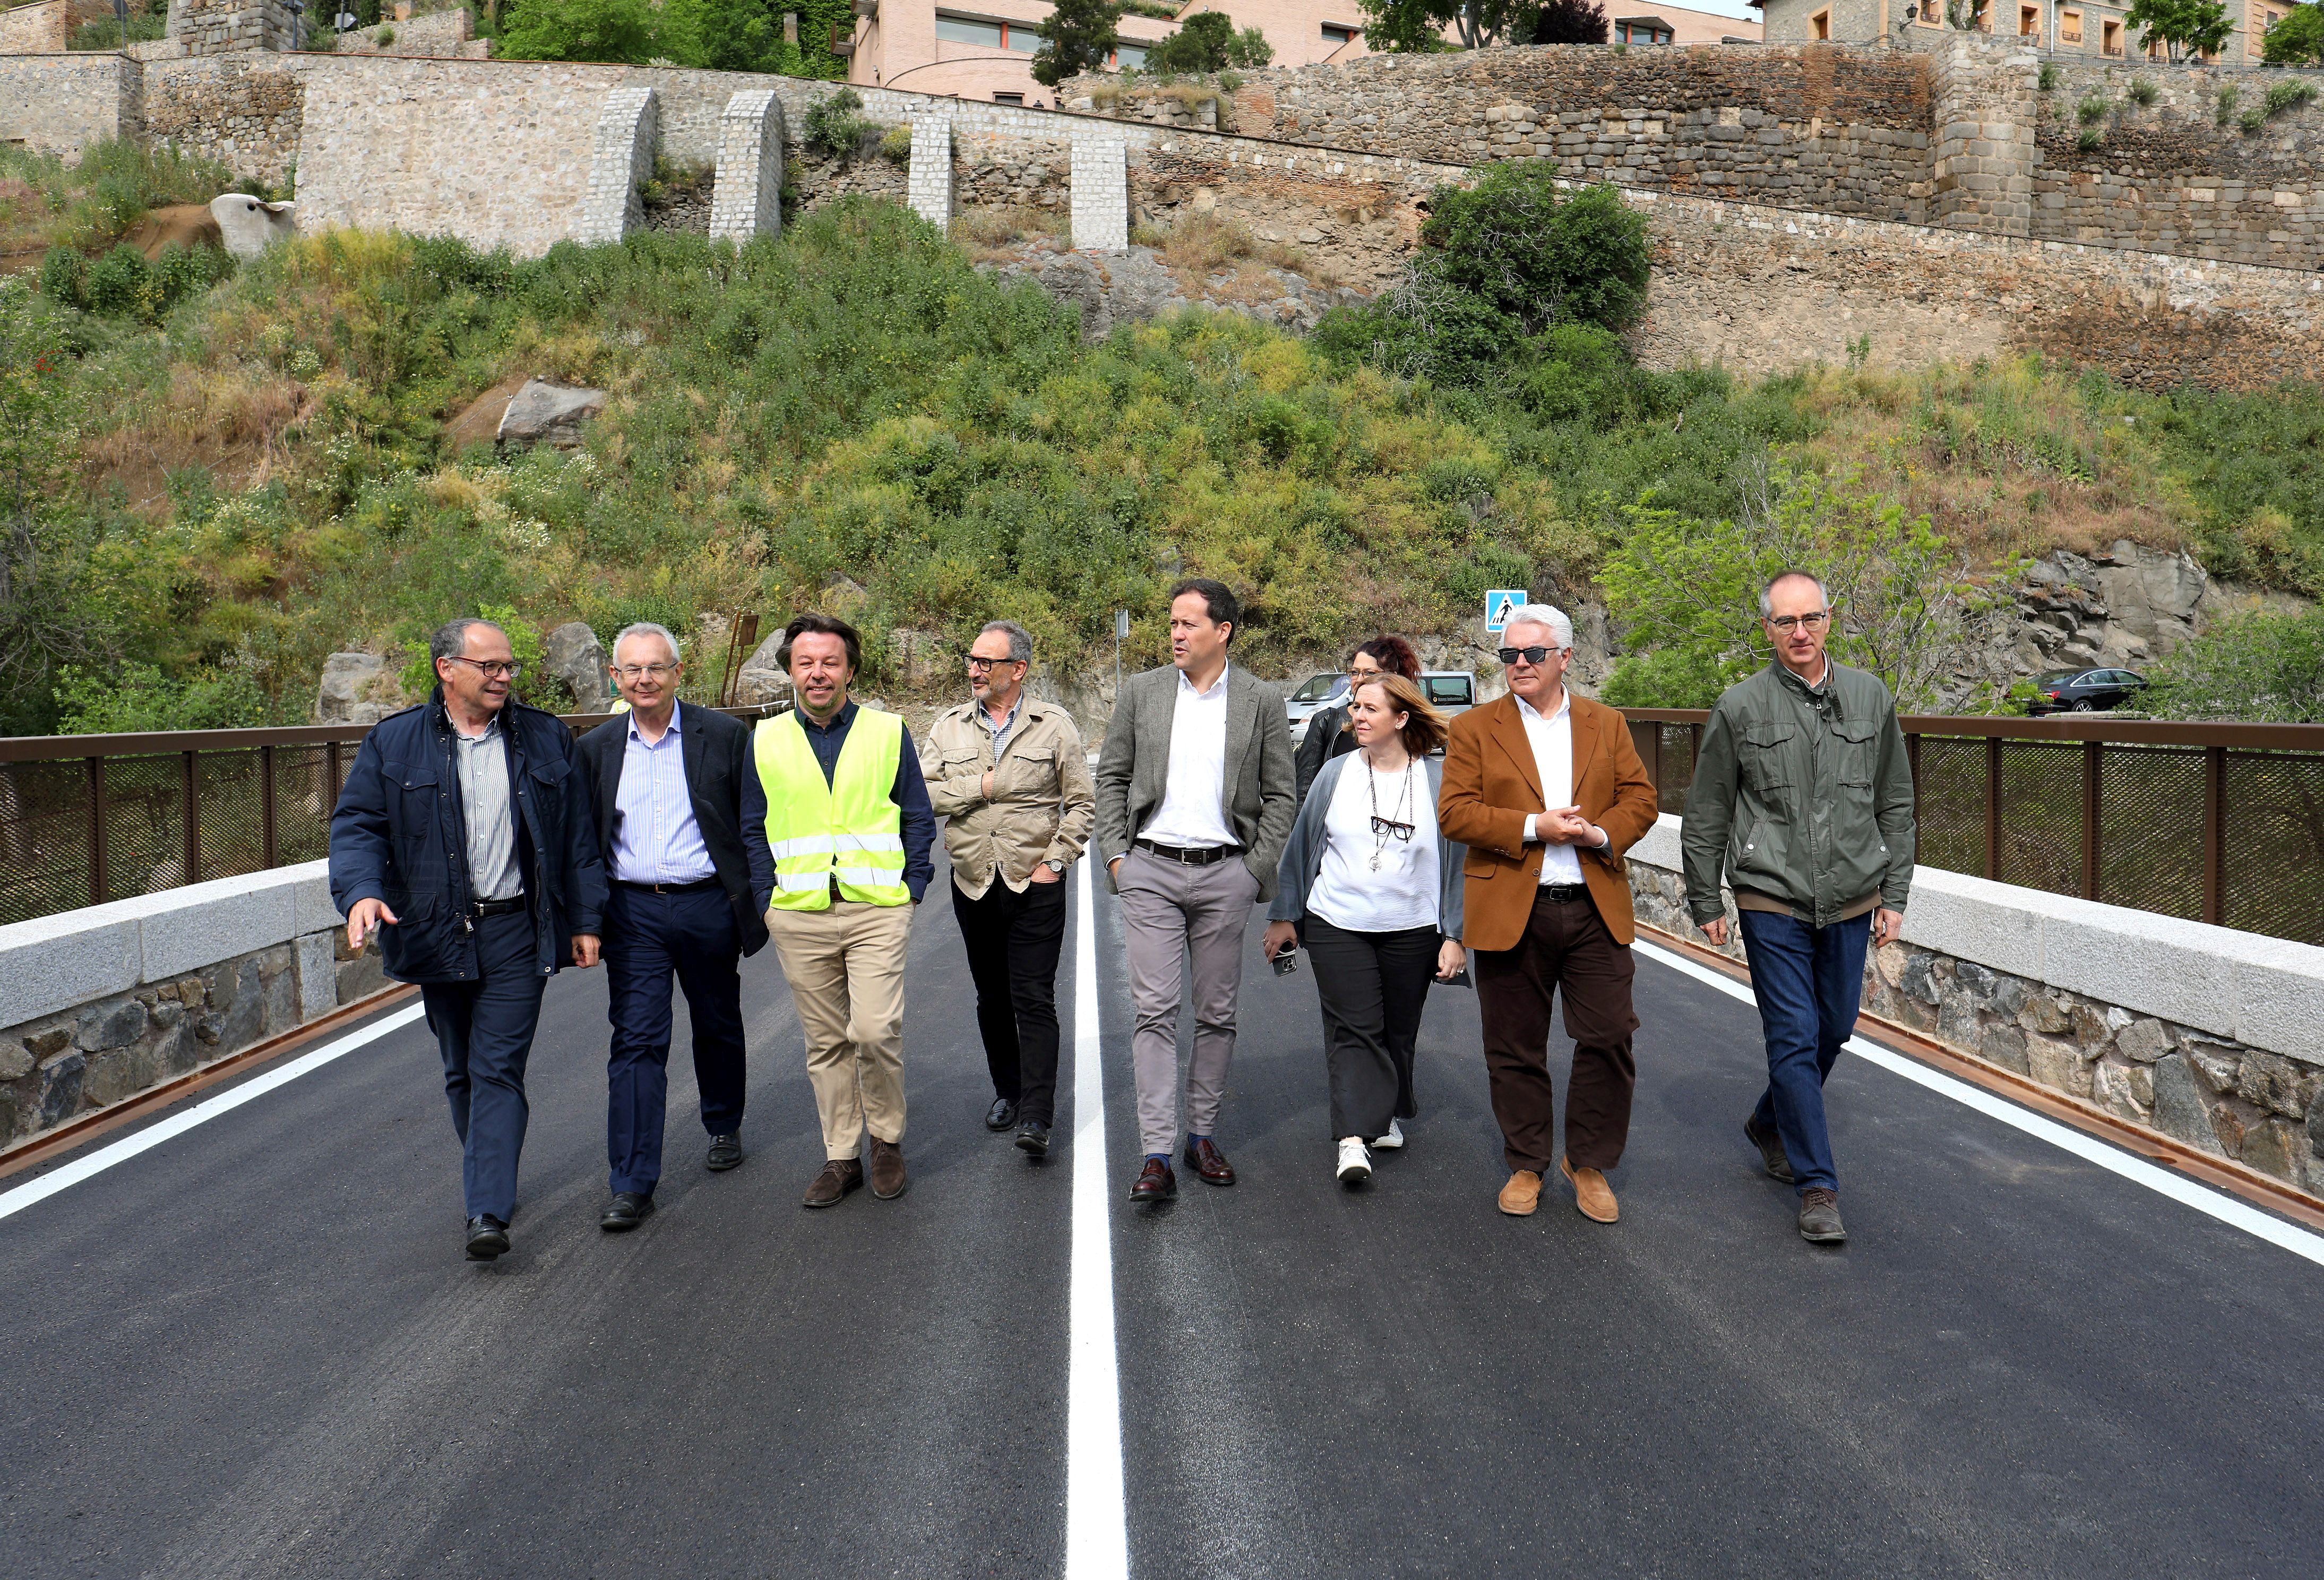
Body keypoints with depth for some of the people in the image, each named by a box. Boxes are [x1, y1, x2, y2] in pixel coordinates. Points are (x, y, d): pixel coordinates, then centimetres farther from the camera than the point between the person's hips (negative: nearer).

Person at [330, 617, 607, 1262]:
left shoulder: (546, 739, 6)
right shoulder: (393, 742, 4)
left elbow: (579, 837, 8)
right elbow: (357, 824, 0)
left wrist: (585, 920, 4)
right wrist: (360, 891, -20)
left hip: (516, 931, -2)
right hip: (436, 933, 2)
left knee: (499, 1070, -8)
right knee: (462, 1071, 14)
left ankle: (488, 1213, -11)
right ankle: (489, 1179, 31)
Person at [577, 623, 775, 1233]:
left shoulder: (726, 736, -2)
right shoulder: (595, 748, 5)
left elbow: (755, 827, -1)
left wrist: (766, 898, -9)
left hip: (708, 905, 0)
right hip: (632, 913, 1)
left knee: (718, 1028, 16)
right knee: (637, 1040, -5)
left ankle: (724, 1128, 40)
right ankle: (632, 1185, -3)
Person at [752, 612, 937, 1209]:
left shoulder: (888, 733, 6)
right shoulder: (765, 741, 9)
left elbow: (919, 819, 11)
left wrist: (910, 887, 2)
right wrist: (761, 892, 5)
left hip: (876, 911, -2)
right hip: (798, 916, 2)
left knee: (875, 1031, -12)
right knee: (826, 1041, 8)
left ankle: (887, 1140, 11)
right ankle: (841, 1156, 20)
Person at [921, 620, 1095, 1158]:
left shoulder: (1054, 725, 1)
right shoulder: (949, 727, 7)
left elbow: (1082, 802, 3)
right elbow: (921, 795, -1)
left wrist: (1057, 860, -6)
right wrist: (981, 786, -10)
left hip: (1035, 884, -3)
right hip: (974, 884, 3)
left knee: (1034, 1000, -7)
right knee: (992, 997, 13)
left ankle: (1036, 1117, -8)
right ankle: (1007, 1092, 28)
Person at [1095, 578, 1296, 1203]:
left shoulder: (1262, 702, 3)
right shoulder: (1140, 693, 6)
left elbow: (1279, 796, 6)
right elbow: (1111, 777, 10)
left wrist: (1257, 868, -2)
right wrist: (1115, 853, 1)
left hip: (1225, 874, 0)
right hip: (1150, 872, 0)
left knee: (1217, 1012, 8)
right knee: (1155, 1010, -6)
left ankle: (1202, 1135, 22)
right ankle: (1157, 1157, -7)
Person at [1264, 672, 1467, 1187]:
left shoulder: (1439, 781, -2)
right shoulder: (1335, 774, 1)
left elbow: (1457, 860, 2)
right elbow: (1301, 845, 7)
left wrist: (1455, 936, -1)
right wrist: (1284, 917, 9)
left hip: (1412, 930, 0)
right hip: (1337, 925, 0)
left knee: (1398, 1030, 12)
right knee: (1353, 1028, -8)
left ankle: (1386, 1114, 33)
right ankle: (1354, 1137, -11)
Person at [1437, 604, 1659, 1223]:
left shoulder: (1607, 725, 12)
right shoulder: (1475, 729, 4)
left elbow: (1640, 798, 8)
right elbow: (1455, 812, -5)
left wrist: (1602, 834, -12)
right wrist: (1532, 828, -15)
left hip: (1596, 910, 2)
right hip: (1510, 912, -1)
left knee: (1609, 1038, 0)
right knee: (1516, 1050, 7)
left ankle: (1589, 1164, 17)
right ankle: (1526, 1165, 23)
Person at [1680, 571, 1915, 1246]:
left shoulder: (1871, 698, 4)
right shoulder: (1740, 708, -3)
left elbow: (1896, 805, 10)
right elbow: (1705, 816, 3)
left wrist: (1894, 897, 7)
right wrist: (1705, 903, 3)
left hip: (1851, 902, 4)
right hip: (1772, 904, -3)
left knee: (1834, 1030, 14)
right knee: (1794, 1038, -5)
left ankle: (1770, 1124, 39)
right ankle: (1818, 1187, 4)